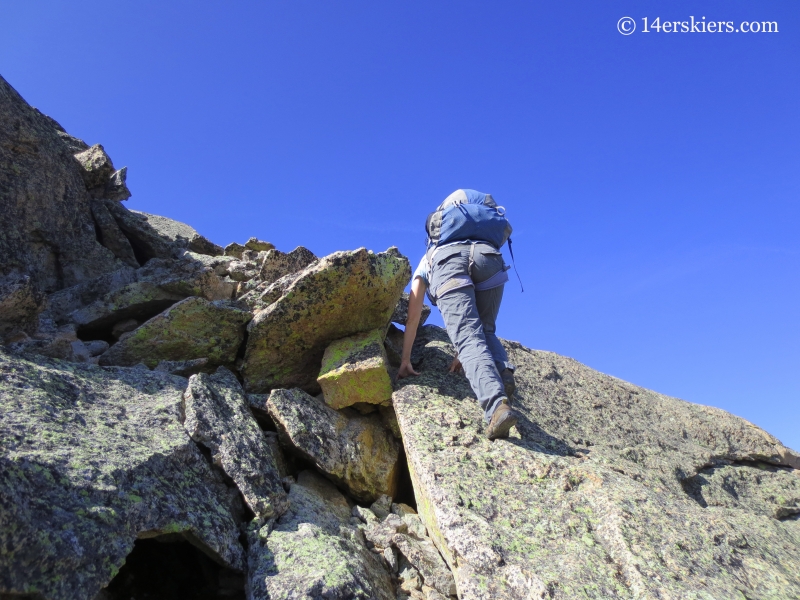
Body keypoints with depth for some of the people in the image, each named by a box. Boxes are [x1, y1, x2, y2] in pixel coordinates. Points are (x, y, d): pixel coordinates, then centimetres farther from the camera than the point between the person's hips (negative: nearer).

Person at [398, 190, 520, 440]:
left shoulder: (426, 262, 42)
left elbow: (413, 318, 32)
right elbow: (473, 321, 43)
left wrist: (405, 361, 33)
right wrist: (462, 354, 49)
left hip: (446, 261, -2)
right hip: (489, 256, 3)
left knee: (469, 340, -13)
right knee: (485, 331, 22)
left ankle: (497, 403, -37)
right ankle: (503, 371, -6)